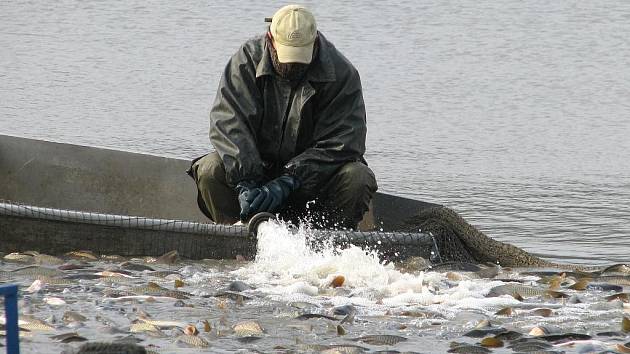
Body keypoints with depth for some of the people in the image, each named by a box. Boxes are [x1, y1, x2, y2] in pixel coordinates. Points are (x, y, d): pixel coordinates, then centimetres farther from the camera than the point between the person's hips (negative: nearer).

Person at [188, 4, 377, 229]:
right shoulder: (247, 61, -9)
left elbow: (338, 145, -18)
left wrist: (285, 184, -29)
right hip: (257, 168, 1)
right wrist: (245, 183, -36)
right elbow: (229, 124, -20)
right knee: (209, 170, -26)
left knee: (357, 177, -29)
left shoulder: (342, 74, -12)